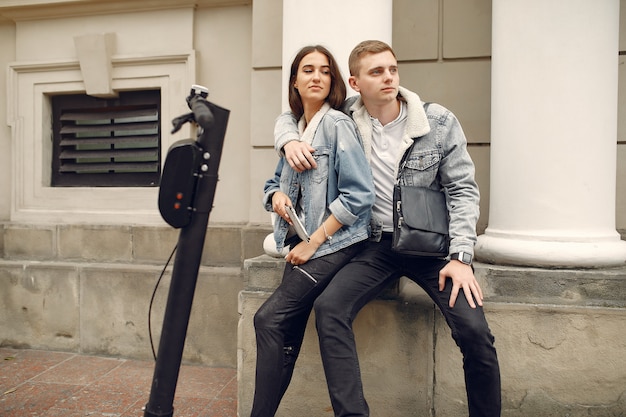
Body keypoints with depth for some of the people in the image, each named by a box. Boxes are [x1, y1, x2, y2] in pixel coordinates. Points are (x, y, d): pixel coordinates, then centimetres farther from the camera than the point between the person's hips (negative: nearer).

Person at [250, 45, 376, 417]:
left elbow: (359, 195, -15)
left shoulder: (338, 125, -8)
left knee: (269, 319, -13)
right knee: (287, 336, 3)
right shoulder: (294, 128, 14)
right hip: (302, 245, 7)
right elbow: (274, 183, 22)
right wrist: (276, 195, -3)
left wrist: (313, 242, -14)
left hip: (334, 244, -7)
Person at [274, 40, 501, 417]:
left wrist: (461, 257, -13)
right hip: (377, 244, 2)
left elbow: (463, 190, -2)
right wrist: (289, 141, -5)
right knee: (329, 308, -23)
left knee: (474, 331, -18)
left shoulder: (439, 122, -2)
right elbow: (290, 116, 19)